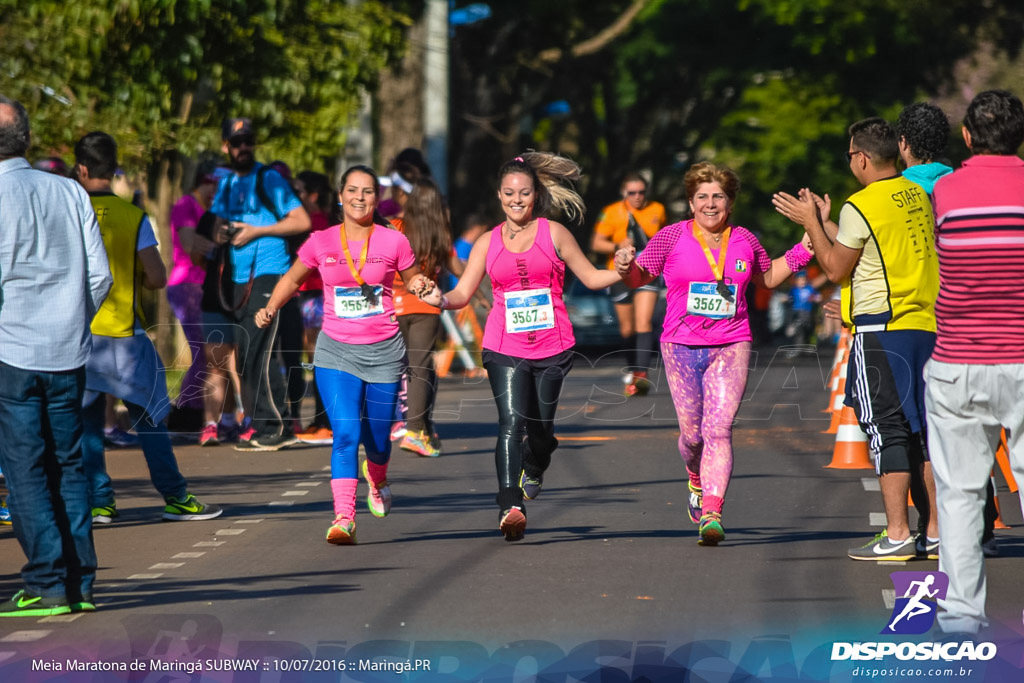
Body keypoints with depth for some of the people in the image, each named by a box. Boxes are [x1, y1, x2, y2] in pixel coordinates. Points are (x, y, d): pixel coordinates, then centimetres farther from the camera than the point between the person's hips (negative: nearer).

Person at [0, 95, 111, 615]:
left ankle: (47, 585, -5)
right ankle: (78, 583, 9)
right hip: (68, 353, 5)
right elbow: (99, 275, 6)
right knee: (67, 465, 11)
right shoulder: (71, 192, 6)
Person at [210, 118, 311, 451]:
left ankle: (277, 427, -11)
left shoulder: (269, 179, -2)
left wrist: (256, 231, -10)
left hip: (269, 274, -7)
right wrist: (223, 233, -1)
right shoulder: (227, 184, 18)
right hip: (239, 278, 7)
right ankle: (259, 423, 8)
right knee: (245, 353, 3)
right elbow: (217, 230, 23)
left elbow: (302, 222, -7)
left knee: (258, 351, -14)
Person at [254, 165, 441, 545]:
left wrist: (423, 287, -9)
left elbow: (413, 278, 14)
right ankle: (343, 519, -19)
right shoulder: (321, 243, 0)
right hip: (336, 350, -1)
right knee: (346, 433, -17)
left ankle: (377, 479, 45)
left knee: (376, 439, 9)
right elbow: (293, 279, 15)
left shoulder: (393, 242, -1)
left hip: (384, 350, 1)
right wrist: (270, 308, 0)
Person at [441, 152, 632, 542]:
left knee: (540, 427, 7)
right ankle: (510, 506, -26)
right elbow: (463, 293, 7)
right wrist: (440, 300, -14)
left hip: (552, 347, 0)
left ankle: (534, 469, 43)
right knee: (511, 422, -17)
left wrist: (620, 273, -11)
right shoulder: (488, 243, 10)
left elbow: (590, 277, 9)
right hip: (505, 348, 0)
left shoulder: (553, 234, 6)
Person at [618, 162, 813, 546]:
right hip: (681, 346, 0)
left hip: (731, 346, 0)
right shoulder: (672, 237, 1)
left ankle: (712, 514, -21)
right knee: (692, 433, 3)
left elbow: (768, 278, 25)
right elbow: (639, 278, 3)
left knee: (718, 429, -14)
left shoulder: (744, 240, 8)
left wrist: (801, 252, 12)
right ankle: (697, 481, 37)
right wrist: (626, 269, -20)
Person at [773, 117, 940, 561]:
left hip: (881, 332, -7)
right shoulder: (919, 197, 11)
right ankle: (936, 533, 10)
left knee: (886, 428, -5)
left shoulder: (860, 207, -11)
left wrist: (811, 222, 7)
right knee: (921, 428, 10)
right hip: (926, 325, 7)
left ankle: (897, 535, -8)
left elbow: (836, 269, -3)